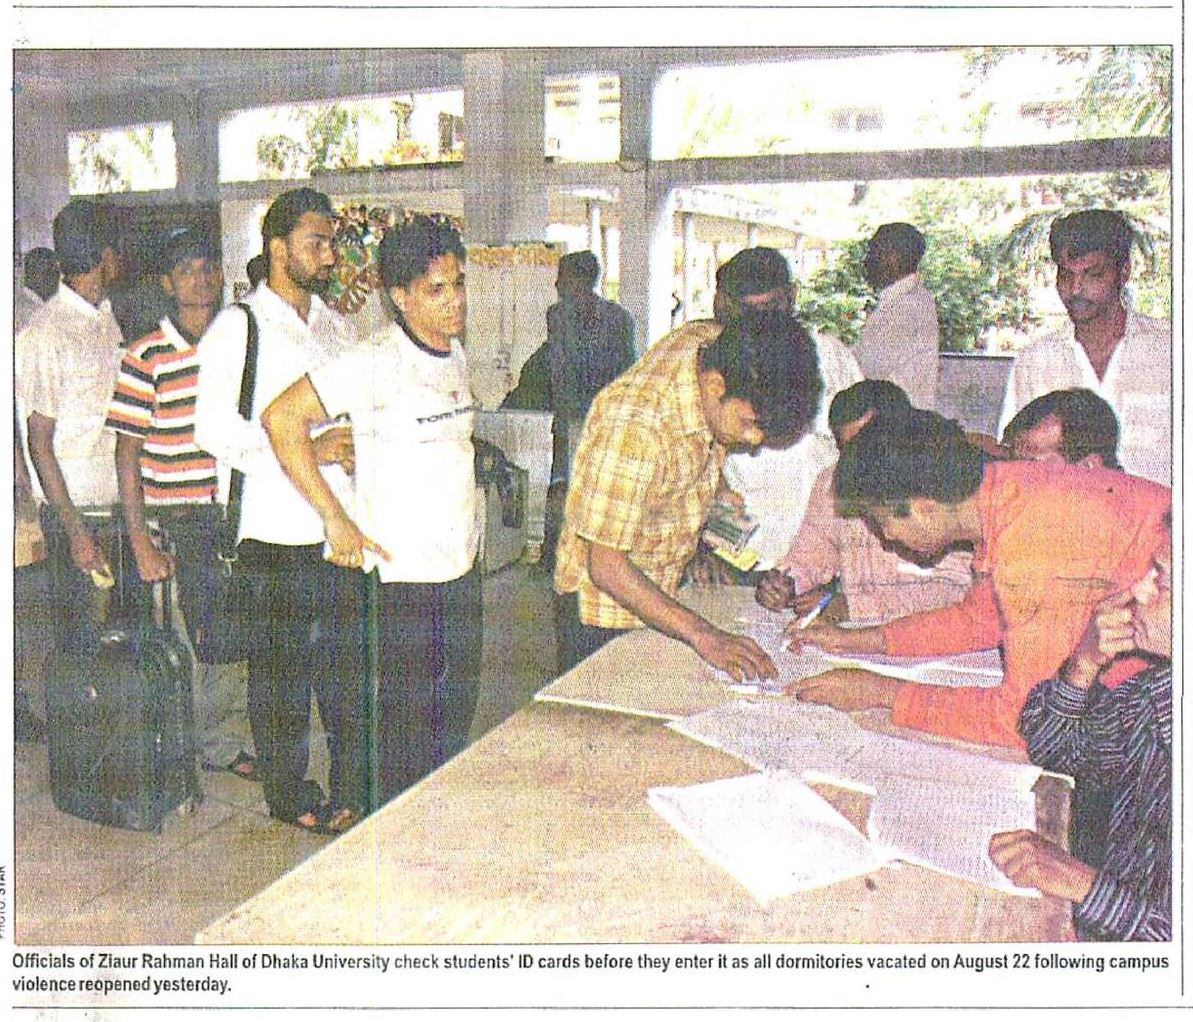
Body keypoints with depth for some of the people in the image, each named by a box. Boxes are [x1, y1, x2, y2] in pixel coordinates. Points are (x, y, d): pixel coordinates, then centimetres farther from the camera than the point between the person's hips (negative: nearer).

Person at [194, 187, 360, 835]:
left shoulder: (335, 327, 16)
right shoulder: (237, 327, -5)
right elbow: (214, 428, -13)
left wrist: (354, 449, 1)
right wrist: (309, 450, -19)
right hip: (276, 532, -6)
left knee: (348, 660, 10)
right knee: (280, 666, 5)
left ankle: (353, 788, 24)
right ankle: (289, 794, 21)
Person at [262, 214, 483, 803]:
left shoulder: (456, 355, 8)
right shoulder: (379, 362, -16)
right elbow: (282, 418, -21)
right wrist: (337, 519, -19)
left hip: (461, 563, 8)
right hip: (404, 571, -7)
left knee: (455, 715, 18)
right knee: (408, 717, 3)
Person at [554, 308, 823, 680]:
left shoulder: (716, 345, -14)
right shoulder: (635, 425, -37)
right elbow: (606, 566, -31)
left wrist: (713, 491, -2)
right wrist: (702, 634, -34)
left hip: (666, 587, 7)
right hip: (606, 605, -7)